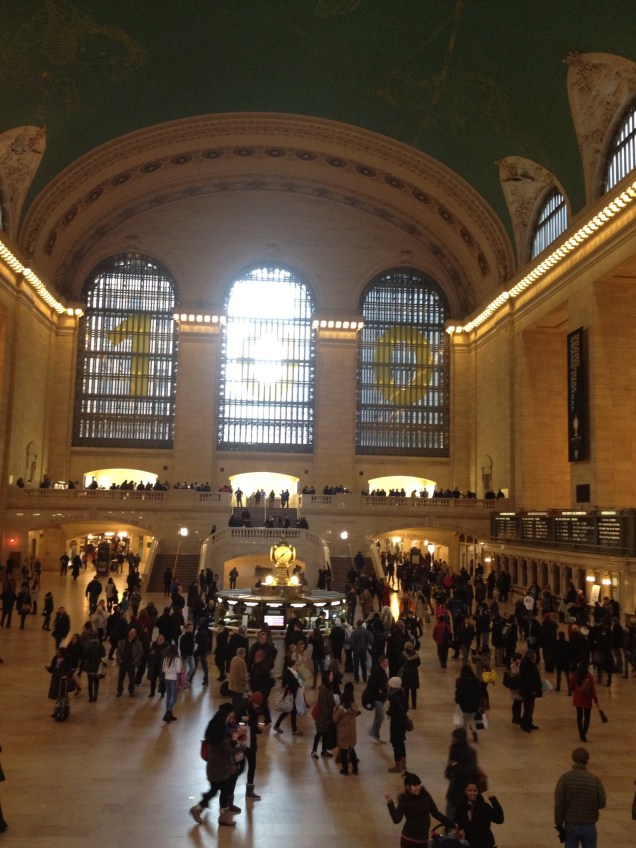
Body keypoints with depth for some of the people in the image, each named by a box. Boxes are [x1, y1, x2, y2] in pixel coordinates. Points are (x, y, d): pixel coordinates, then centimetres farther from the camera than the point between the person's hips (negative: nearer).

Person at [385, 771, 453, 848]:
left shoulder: (425, 795, -2)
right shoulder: (404, 800, -13)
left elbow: (435, 813, 6)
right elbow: (396, 819, -23)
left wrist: (450, 824, 2)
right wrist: (390, 803, -34)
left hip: (423, 839, 4)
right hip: (409, 839, -4)